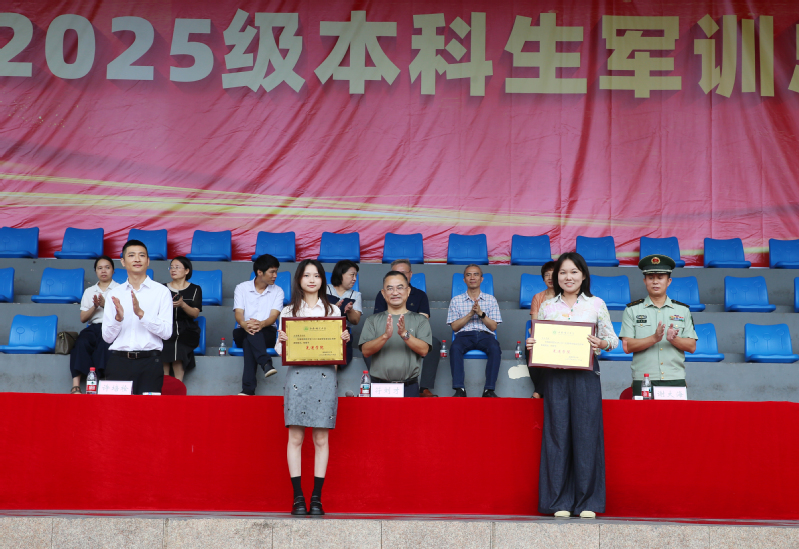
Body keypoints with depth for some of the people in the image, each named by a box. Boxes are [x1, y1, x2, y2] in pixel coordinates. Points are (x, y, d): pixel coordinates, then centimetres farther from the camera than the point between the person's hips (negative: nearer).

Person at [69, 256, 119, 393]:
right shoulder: (89, 291, 23)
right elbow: (83, 318, 14)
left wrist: (105, 304, -11)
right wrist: (95, 307, -4)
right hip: (94, 327, 2)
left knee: (104, 344, -37)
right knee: (81, 343, -31)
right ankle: (76, 386, -41)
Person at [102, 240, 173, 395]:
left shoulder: (161, 292, 5)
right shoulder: (114, 294, 13)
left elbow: (166, 332, -5)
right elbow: (107, 337, 8)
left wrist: (141, 313, -15)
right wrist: (118, 318, -10)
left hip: (149, 363, -2)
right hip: (119, 362, 2)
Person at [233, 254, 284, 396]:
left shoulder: (277, 291, 10)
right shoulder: (241, 288, 10)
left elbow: (274, 316, -6)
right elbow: (238, 313, -5)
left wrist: (261, 324, -31)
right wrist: (244, 324, -32)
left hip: (267, 333, 0)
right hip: (243, 333, 0)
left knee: (249, 341, -37)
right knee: (249, 332, -39)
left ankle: (248, 388, -52)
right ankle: (266, 364, -59)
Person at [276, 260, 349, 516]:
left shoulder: (332, 310, 12)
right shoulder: (288, 311, 12)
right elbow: (280, 350, 11)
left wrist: (345, 340, -7)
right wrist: (282, 340, -10)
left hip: (324, 375, 0)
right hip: (297, 375, 0)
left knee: (321, 439, -1)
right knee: (295, 438, -3)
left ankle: (317, 498, 4)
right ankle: (298, 498, 2)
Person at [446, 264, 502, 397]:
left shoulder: (491, 300, 18)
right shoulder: (456, 300, 17)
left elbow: (493, 326, 9)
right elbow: (454, 326, 7)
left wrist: (481, 313, -8)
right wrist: (470, 314, -7)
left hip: (485, 335, 0)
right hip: (464, 335, 0)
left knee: (495, 348, -35)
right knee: (455, 348, -36)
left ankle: (489, 389, -36)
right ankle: (459, 389, -39)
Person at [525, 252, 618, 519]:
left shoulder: (596, 304, 9)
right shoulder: (546, 306, 13)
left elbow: (612, 339, 10)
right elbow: (538, 340, 16)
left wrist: (601, 343, -11)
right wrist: (530, 345, -5)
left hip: (585, 374, -1)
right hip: (554, 375, 1)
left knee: (586, 432, -3)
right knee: (557, 432, -1)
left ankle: (587, 502, 5)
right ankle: (560, 500, 7)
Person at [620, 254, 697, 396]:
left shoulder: (683, 310, 15)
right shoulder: (632, 310, 9)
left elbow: (692, 346, 8)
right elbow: (627, 346, -2)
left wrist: (673, 339, -11)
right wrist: (654, 338, -14)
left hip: (675, 380, 1)